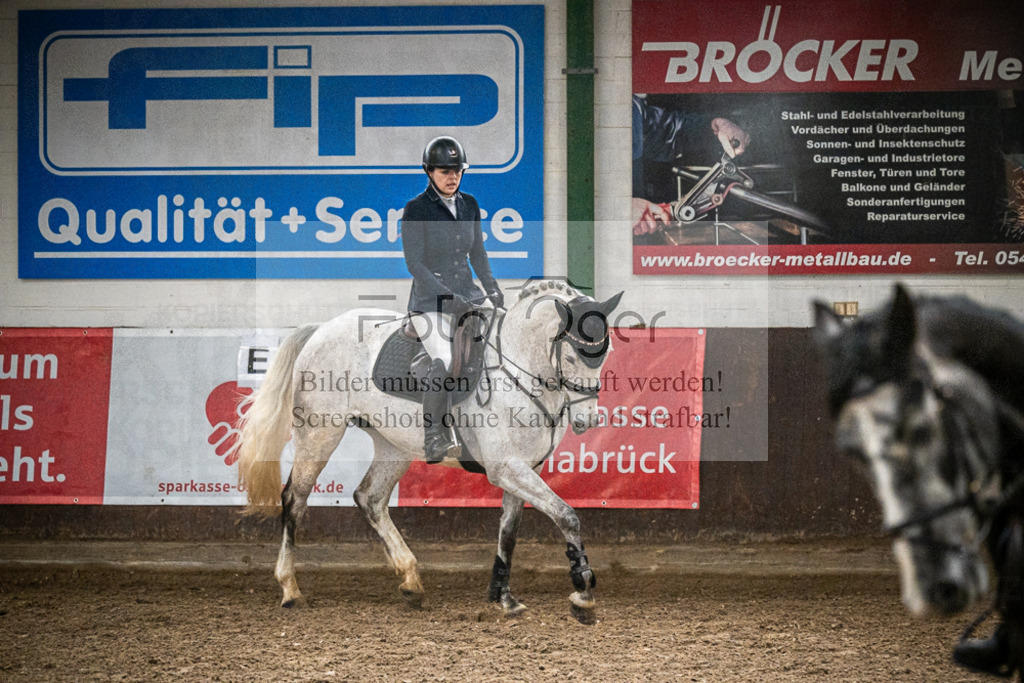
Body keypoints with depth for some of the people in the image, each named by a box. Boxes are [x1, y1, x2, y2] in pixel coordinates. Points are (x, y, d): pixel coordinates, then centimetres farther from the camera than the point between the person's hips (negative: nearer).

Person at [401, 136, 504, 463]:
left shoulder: (469, 205, 10)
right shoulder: (416, 209, -7)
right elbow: (414, 263, -12)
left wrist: (491, 287, 8)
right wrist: (447, 295, -20)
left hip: (466, 294, 6)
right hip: (429, 301, -6)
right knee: (443, 363, -23)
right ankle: (434, 439, -20)